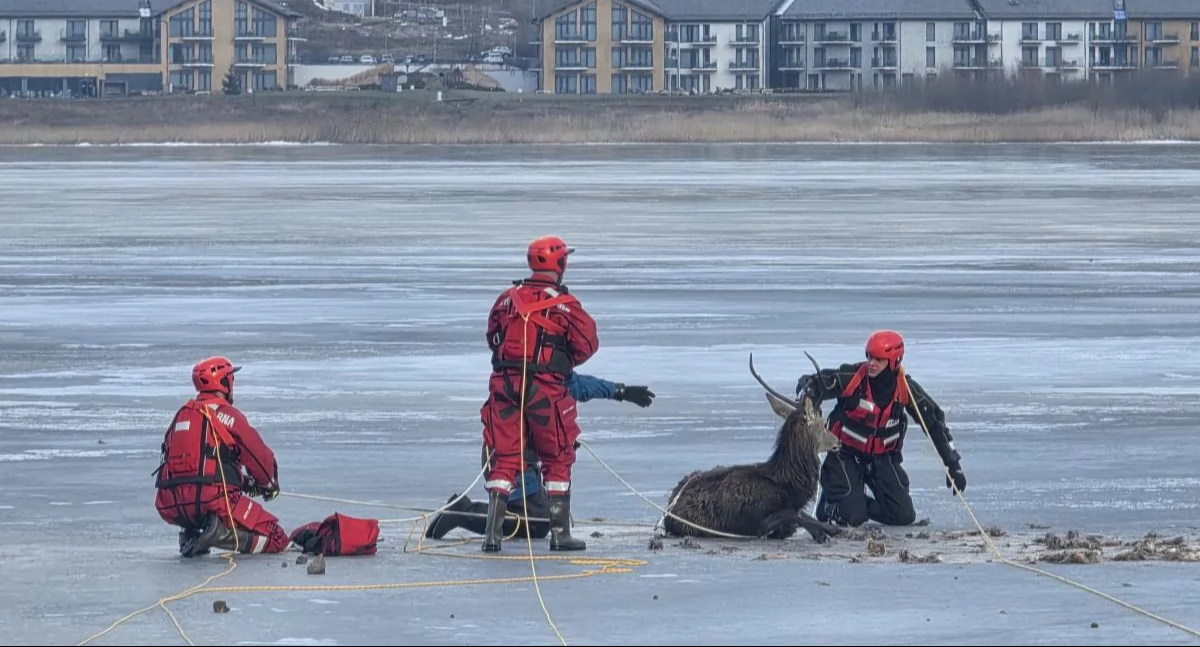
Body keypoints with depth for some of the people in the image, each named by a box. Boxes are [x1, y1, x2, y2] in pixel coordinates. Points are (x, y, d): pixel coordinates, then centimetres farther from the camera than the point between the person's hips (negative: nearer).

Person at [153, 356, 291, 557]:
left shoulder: (183, 413, 18)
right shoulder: (226, 414, -2)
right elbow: (260, 456, 2)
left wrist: (244, 480, 25)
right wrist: (269, 484, 24)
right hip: (215, 500, -6)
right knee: (276, 540, 0)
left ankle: (192, 532, 12)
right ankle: (220, 532, -21)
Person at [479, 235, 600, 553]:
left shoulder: (508, 298, 6)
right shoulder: (565, 305, -6)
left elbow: (492, 336, 16)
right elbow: (587, 344, -3)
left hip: (504, 383, 3)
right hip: (545, 388, -3)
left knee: (504, 458, 8)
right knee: (558, 459, 10)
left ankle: (492, 532, -1)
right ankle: (560, 533, 10)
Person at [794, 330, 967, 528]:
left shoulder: (905, 389, -11)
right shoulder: (852, 377, -19)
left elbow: (935, 422, -4)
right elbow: (812, 384, -16)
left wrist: (953, 464, -6)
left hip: (882, 458, 4)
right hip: (846, 454, -4)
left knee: (904, 516, -4)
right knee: (851, 517, -16)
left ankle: (859, 504, 23)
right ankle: (829, 503, 21)